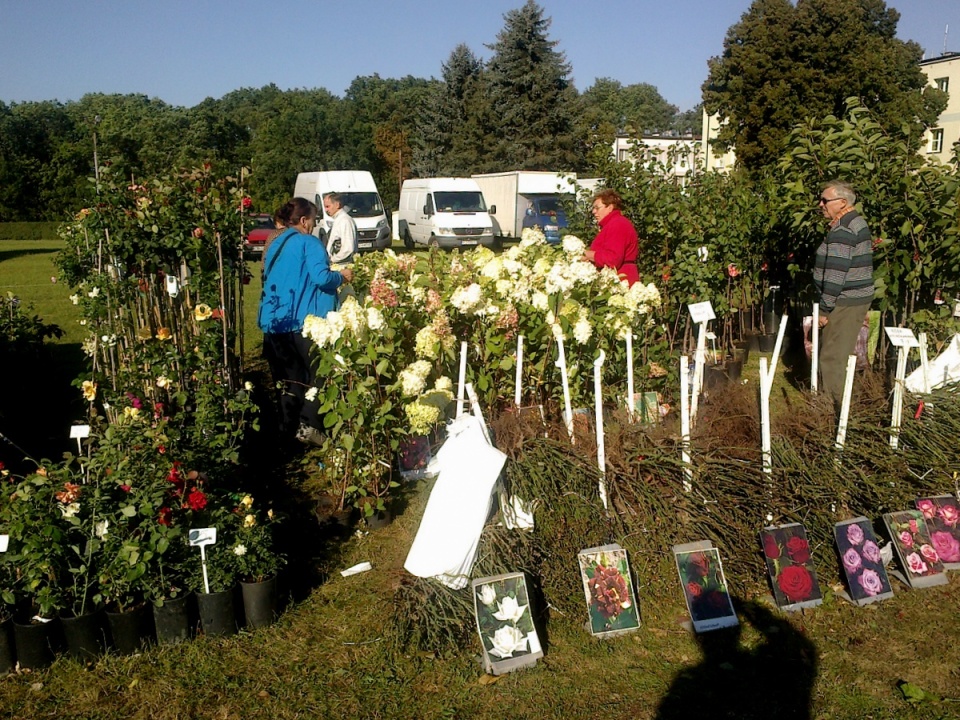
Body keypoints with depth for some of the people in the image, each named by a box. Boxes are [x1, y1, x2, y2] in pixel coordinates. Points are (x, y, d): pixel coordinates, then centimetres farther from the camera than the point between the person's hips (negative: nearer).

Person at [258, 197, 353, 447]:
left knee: (290, 380, 13)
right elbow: (321, 277, -19)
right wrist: (342, 276, 0)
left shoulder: (276, 245, 15)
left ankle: (287, 430, 16)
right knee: (316, 373, 3)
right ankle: (308, 424, -8)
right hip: (304, 321, -7)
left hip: (275, 321, 7)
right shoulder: (309, 243, -6)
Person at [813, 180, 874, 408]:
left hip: (845, 303, -10)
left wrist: (825, 308, -16)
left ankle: (835, 405, 0)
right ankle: (839, 402, 26)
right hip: (857, 298, 10)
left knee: (832, 356, -5)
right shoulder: (857, 222, 14)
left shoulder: (842, 230, -19)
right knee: (841, 354, 17)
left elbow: (836, 274, -22)